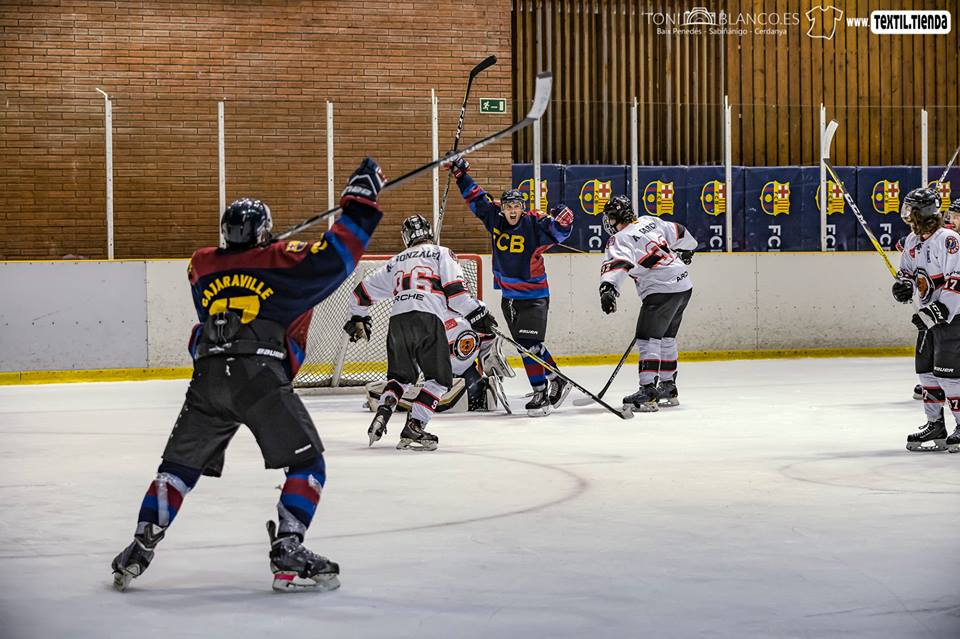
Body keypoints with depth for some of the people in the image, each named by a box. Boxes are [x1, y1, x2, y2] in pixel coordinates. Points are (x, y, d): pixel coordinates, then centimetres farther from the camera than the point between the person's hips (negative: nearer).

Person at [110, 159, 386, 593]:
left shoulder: (202, 267, 20)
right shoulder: (282, 263, 7)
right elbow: (338, 252, 3)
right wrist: (360, 199, 13)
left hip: (207, 378, 4)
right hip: (261, 377, -4)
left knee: (179, 464, 16)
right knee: (306, 463, 4)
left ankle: (140, 548, 10)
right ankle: (288, 554, -7)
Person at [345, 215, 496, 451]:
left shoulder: (395, 262, 27)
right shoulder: (441, 254, 14)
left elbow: (364, 290, 32)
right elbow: (455, 289, -2)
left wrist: (357, 319, 47)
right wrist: (477, 314, -1)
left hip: (397, 322, 4)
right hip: (428, 319, -4)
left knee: (401, 375, 22)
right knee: (440, 378, 6)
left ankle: (382, 413, -4)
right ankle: (413, 427, -9)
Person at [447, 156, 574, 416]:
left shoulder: (534, 224, -15)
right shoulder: (495, 219, 0)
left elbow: (558, 232, -23)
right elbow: (477, 199, 9)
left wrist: (563, 219, -44)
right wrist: (460, 173, 5)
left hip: (533, 295, -6)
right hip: (508, 295, 6)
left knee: (529, 345, -12)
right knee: (527, 346, 11)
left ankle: (541, 393, -5)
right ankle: (557, 382, 24)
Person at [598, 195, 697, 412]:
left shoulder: (622, 239, -11)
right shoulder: (650, 222, 12)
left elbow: (618, 263, -31)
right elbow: (680, 234, 23)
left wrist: (608, 287, -44)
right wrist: (685, 251, 41)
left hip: (662, 290, -9)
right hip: (684, 285, 9)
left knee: (648, 337, -10)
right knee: (666, 337, 19)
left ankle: (648, 391, -20)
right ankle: (668, 389, 26)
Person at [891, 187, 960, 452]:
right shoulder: (912, 241, 9)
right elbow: (907, 269, 23)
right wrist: (903, 283, 0)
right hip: (929, 315, 9)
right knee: (926, 368, 10)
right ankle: (935, 425, 19)